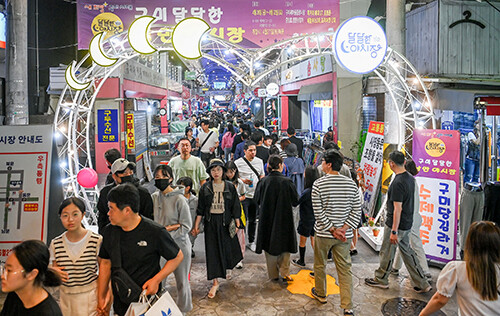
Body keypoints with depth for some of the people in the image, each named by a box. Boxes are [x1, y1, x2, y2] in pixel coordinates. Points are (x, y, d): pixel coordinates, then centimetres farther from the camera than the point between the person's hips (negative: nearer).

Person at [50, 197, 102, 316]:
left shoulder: (97, 240, -11)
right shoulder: (55, 244, -1)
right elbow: (54, 271, 10)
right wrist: (53, 272, -12)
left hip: (91, 297, -3)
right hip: (66, 298, 3)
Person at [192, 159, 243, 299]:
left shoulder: (230, 187, 0)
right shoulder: (205, 188, 1)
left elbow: (235, 206, 2)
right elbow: (200, 208, 3)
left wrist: (237, 224, -2)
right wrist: (196, 225, 1)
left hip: (225, 222, 0)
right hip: (210, 223, 0)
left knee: (228, 247, 8)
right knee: (212, 251, 0)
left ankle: (227, 267, 42)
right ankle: (215, 282, 7)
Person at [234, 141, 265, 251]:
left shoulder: (259, 161, 10)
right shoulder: (238, 162, -5)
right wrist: (243, 180, -19)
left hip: (255, 195, 5)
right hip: (243, 196, -4)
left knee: (253, 220, 14)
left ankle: (251, 242, 27)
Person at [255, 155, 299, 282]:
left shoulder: (263, 181, -10)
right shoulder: (287, 182, -15)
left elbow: (257, 200, 0)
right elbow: (295, 200, -7)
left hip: (267, 218, 2)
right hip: (284, 218, -2)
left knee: (270, 245, 13)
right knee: (284, 244, 17)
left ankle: (273, 275, 22)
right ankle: (285, 272, 17)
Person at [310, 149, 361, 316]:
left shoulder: (318, 184, -13)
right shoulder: (351, 184, -2)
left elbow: (318, 212, -16)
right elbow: (357, 210, -4)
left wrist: (332, 230, -10)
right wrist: (344, 229, -7)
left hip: (323, 234, -2)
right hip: (345, 236, 3)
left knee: (320, 265, 19)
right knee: (345, 269, 9)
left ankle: (320, 294, 38)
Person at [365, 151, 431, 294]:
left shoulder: (398, 183, -24)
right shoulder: (410, 178, 5)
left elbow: (397, 209, -24)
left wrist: (394, 231, -20)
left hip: (397, 225, -9)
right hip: (407, 224, 9)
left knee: (387, 253, 9)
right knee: (407, 251, 18)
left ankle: (381, 279, 27)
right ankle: (422, 284, 20)